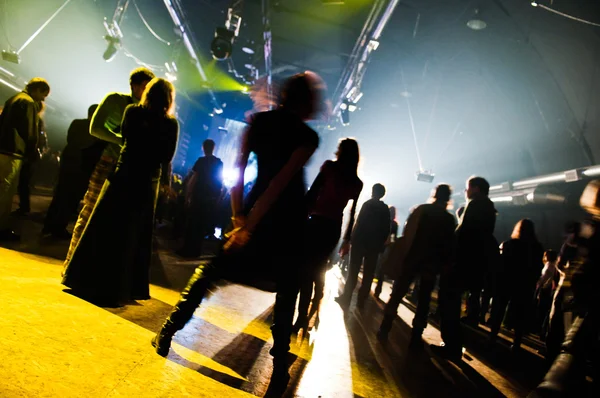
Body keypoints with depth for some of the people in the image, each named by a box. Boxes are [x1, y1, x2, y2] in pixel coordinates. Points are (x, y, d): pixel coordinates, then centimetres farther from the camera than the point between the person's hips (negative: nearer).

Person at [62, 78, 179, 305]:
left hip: (123, 176, 0)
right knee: (132, 235, 10)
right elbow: (167, 158, -1)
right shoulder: (171, 124, -5)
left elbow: (124, 135, 13)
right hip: (147, 184, 0)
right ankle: (116, 288, 19)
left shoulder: (133, 111, -3)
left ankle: (88, 281, 19)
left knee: (104, 229, 10)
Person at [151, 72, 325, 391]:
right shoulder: (308, 136, -10)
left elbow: (238, 168, -1)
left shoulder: (259, 121, 4)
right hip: (288, 223, -3)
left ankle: (167, 334, 12)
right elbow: (280, 183, -18)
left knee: (211, 271, 12)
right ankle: (279, 368, 16)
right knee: (287, 293, 10)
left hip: (255, 212, 4)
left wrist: (239, 216, -1)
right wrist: (249, 225, -17)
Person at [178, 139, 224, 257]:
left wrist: (187, 196, -8)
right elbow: (220, 182, 10)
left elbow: (193, 180, -12)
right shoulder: (220, 163, 7)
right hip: (212, 199, 5)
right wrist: (218, 198, 15)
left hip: (199, 197, -5)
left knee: (192, 224, 3)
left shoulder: (201, 161, -8)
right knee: (202, 225, 12)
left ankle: (188, 250, 5)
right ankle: (196, 250, 17)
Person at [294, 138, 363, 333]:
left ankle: (302, 317, -3)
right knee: (318, 270, 16)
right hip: (334, 228, 5)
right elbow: (352, 214, 11)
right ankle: (308, 317, 23)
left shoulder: (330, 167, -3)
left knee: (307, 269, -1)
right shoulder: (357, 183, 9)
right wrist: (347, 239, 16)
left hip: (317, 223, -5)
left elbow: (312, 193, -11)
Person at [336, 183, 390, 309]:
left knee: (353, 271, 1)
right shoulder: (385, 209, 5)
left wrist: (353, 238, -6)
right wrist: (381, 244, 12)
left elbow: (359, 223, -11)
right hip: (374, 245, 3)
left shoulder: (367, 204, -6)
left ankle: (346, 298, 1)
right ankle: (361, 300, 11)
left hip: (360, 242, -3)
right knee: (368, 273, 8)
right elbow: (386, 230, 5)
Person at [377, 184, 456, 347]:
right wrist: (444, 264, 6)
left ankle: (384, 330, 6)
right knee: (424, 300, 8)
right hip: (432, 263, 0)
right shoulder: (449, 219, -3)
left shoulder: (420, 210, -1)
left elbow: (406, 232, -1)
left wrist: (405, 253, 8)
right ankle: (416, 337, 8)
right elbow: (449, 245, -3)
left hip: (412, 258, 1)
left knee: (397, 295, 7)